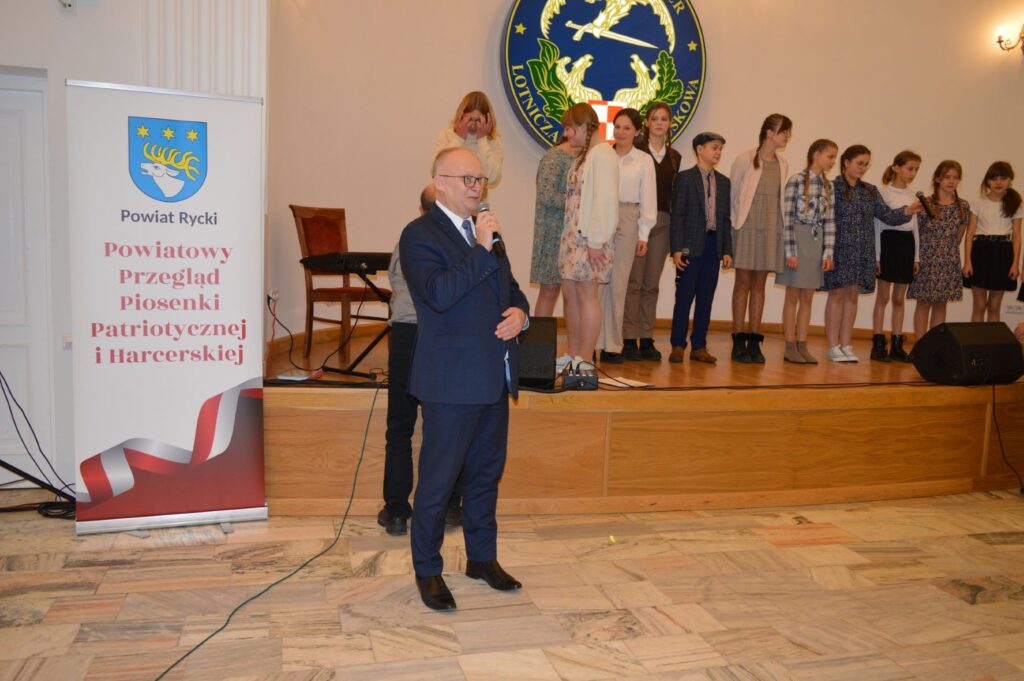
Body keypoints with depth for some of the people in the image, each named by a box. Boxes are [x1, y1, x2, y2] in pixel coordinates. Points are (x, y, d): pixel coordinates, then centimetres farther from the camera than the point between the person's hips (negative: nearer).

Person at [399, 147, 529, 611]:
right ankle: (427, 571, 19)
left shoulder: (485, 231, 16)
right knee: (438, 480, 3)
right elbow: (437, 293, -24)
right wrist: (482, 250, -23)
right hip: (452, 381, -8)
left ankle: (482, 557, 34)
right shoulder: (419, 235, -9)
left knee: (487, 472, 18)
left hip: (494, 379, 8)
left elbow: (511, 288, 22)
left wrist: (519, 312, 0)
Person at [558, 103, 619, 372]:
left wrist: (596, 241, -20)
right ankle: (572, 356, 19)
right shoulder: (583, 155, 18)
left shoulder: (602, 153, -10)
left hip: (589, 237, -9)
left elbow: (604, 199, -17)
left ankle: (584, 361, 0)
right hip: (573, 234, 9)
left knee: (587, 294, -6)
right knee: (570, 293, 10)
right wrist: (569, 236, 8)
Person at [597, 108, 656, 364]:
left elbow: (647, 198, 5)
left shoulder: (644, 160, 6)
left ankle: (612, 345, 7)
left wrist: (643, 235, 0)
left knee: (617, 284, 1)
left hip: (627, 221, -1)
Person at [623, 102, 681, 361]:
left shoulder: (674, 157, 14)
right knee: (633, 280, -5)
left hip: (663, 223, 5)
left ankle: (646, 338, 12)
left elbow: (674, 193, 15)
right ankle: (629, 339, 0)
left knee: (652, 284, 7)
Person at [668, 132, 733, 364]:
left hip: (714, 245, 5)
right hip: (692, 246, -5)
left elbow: (725, 218, 13)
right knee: (684, 297, -2)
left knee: (706, 299, 6)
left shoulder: (723, 182, 14)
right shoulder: (684, 178, 0)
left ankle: (699, 346, 12)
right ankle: (678, 345, 5)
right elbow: (677, 215, -5)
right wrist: (677, 248, -13)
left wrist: (727, 250, 6)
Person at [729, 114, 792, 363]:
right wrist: (736, 222, -4)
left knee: (759, 284, 7)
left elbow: (781, 197, 12)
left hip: (771, 230, 5)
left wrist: (777, 224, 5)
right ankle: (738, 342, 6)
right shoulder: (745, 159, -6)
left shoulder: (783, 164, 9)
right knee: (743, 282, 0)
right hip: (748, 227, -4)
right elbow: (732, 193, -2)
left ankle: (754, 341, 11)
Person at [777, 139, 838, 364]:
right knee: (793, 296, 2)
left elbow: (830, 221, 7)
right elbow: (787, 218, -11)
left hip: (817, 242, 5)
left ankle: (802, 345, 13)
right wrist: (791, 251, -14)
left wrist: (828, 253, 2)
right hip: (798, 239, -5)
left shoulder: (828, 186, 8)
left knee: (807, 298, 8)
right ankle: (790, 346, 8)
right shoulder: (797, 180, -9)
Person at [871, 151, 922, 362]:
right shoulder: (883, 191, -5)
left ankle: (897, 345, 11)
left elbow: (914, 226, 16)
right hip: (889, 241, -6)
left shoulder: (912, 194, 13)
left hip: (907, 243, 6)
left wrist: (917, 256, 12)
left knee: (899, 298, 7)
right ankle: (878, 344, 2)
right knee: (883, 297, -2)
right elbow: (877, 224, -7)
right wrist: (876, 255, -12)